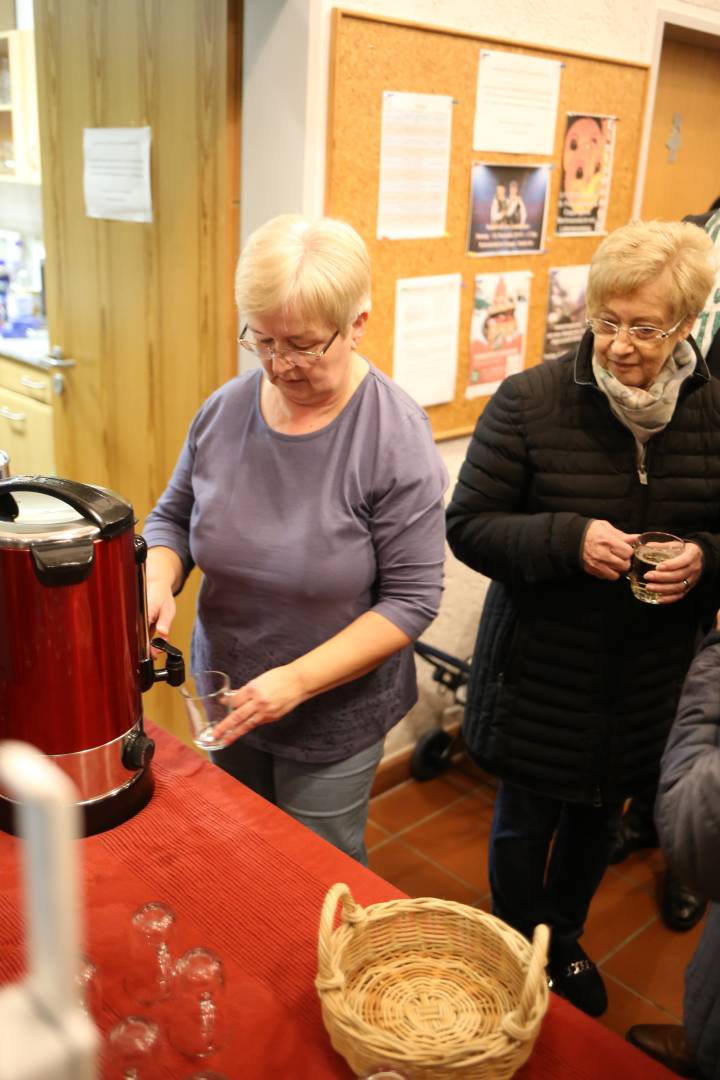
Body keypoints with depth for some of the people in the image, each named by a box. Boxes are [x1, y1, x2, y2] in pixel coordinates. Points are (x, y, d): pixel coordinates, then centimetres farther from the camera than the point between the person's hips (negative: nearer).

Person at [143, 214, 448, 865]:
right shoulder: (225, 409, -7)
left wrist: (299, 680, -25)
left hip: (334, 721, -4)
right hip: (227, 702, 5)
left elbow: (413, 597, -19)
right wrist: (157, 583, -15)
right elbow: (174, 516, 7)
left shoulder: (396, 438, -20)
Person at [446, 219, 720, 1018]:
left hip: (650, 675, 4)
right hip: (543, 667, -3)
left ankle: (564, 941, 52)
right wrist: (568, 539, -27)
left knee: (600, 816, 23)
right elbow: (468, 526, -12)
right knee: (526, 820, 14)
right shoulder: (530, 400, -14)